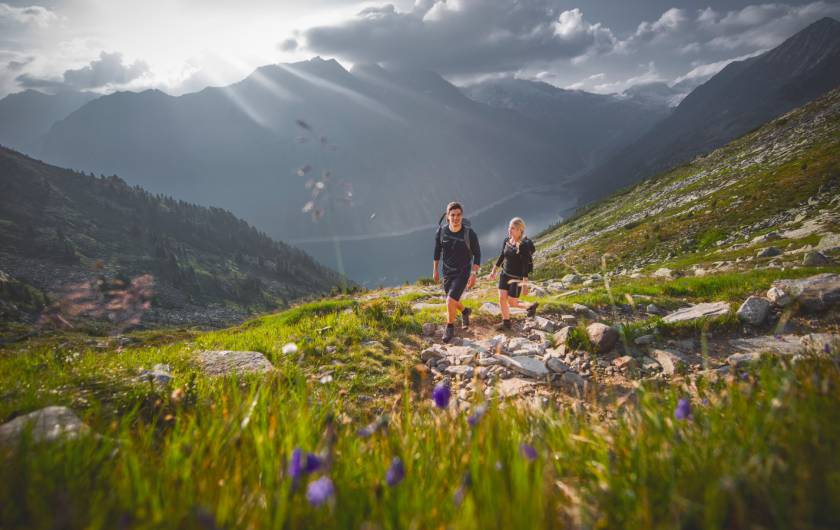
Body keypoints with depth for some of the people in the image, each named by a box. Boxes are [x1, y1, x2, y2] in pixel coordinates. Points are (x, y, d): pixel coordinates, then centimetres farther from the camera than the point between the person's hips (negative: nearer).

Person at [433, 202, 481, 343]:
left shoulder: (469, 233, -23)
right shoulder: (441, 231, -14)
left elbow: (477, 254, -10)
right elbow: (437, 250, 3)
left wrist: (474, 274, -17)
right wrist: (435, 270, 9)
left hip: (463, 273, -4)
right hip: (447, 272, 4)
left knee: (450, 301, -16)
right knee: (452, 301, 19)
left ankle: (450, 328, 11)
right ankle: (465, 311, 54)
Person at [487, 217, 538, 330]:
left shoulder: (524, 246, -22)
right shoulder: (506, 241, -2)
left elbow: (526, 266, -22)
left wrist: (525, 284, -24)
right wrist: (494, 271, 16)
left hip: (517, 278, -6)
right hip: (505, 274, 6)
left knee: (512, 303, 2)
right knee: (502, 299, 0)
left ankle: (531, 306, 29)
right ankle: (506, 322, 17)